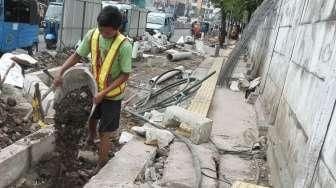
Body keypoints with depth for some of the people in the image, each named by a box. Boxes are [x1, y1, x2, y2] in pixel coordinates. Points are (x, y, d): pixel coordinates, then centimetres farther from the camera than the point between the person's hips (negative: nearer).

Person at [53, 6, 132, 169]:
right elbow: (77, 55, -2)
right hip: (94, 88, 5)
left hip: (112, 94, -5)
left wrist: (103, 93, -25)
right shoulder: (92, 35, -13)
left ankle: (101, 167, 23)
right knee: (90, 117, 28)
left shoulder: (124, 46, -27)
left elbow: (125, 75, -21)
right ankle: (91, 137, 60)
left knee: (105, 134, 4)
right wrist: (60, 72, -15)